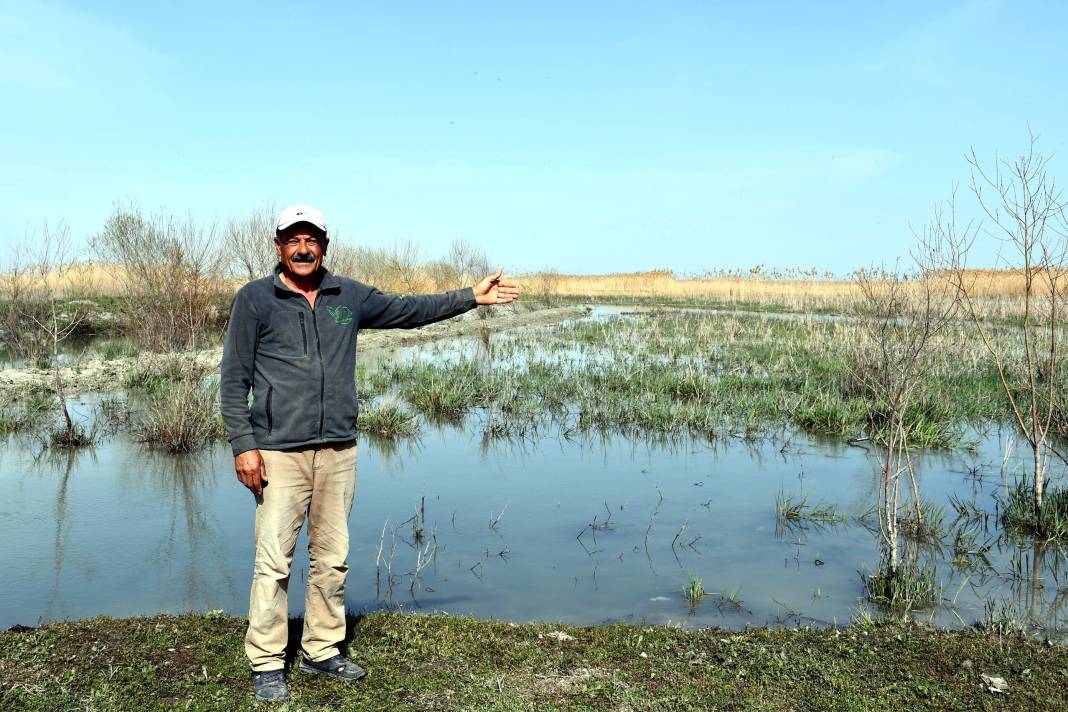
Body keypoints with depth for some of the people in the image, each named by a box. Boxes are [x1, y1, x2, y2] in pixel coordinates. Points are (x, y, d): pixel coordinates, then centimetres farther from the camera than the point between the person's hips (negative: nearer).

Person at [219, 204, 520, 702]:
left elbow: (410, 310, 19)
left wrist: (472, 296, 15)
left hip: (339, 451, 4)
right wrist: (243, 446, -8)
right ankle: (267, 664, 12)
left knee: (332, 558, 11)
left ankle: (321, 651, 25)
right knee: (273, 562, -2)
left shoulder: (349, 297, 10)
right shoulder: (254, 299, -1)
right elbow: (234, 380, -1)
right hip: (279, 454, -4)